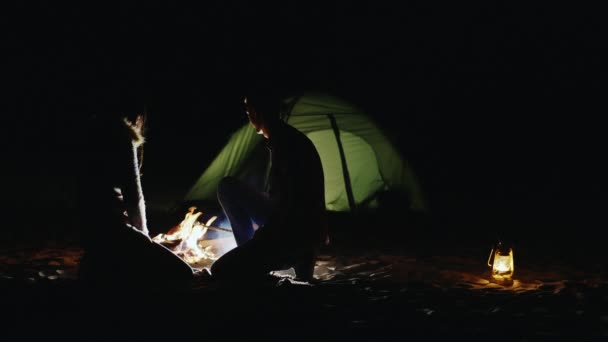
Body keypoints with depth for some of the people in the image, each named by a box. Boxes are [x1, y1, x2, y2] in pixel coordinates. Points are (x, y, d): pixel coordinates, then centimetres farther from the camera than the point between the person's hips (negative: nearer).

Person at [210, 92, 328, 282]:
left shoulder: (290, 143, -19)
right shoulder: (281, 139, 13)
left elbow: (296, 199, -24)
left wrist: (263, 235, -16)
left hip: (300, 232, -9)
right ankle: (251, 253, 8)